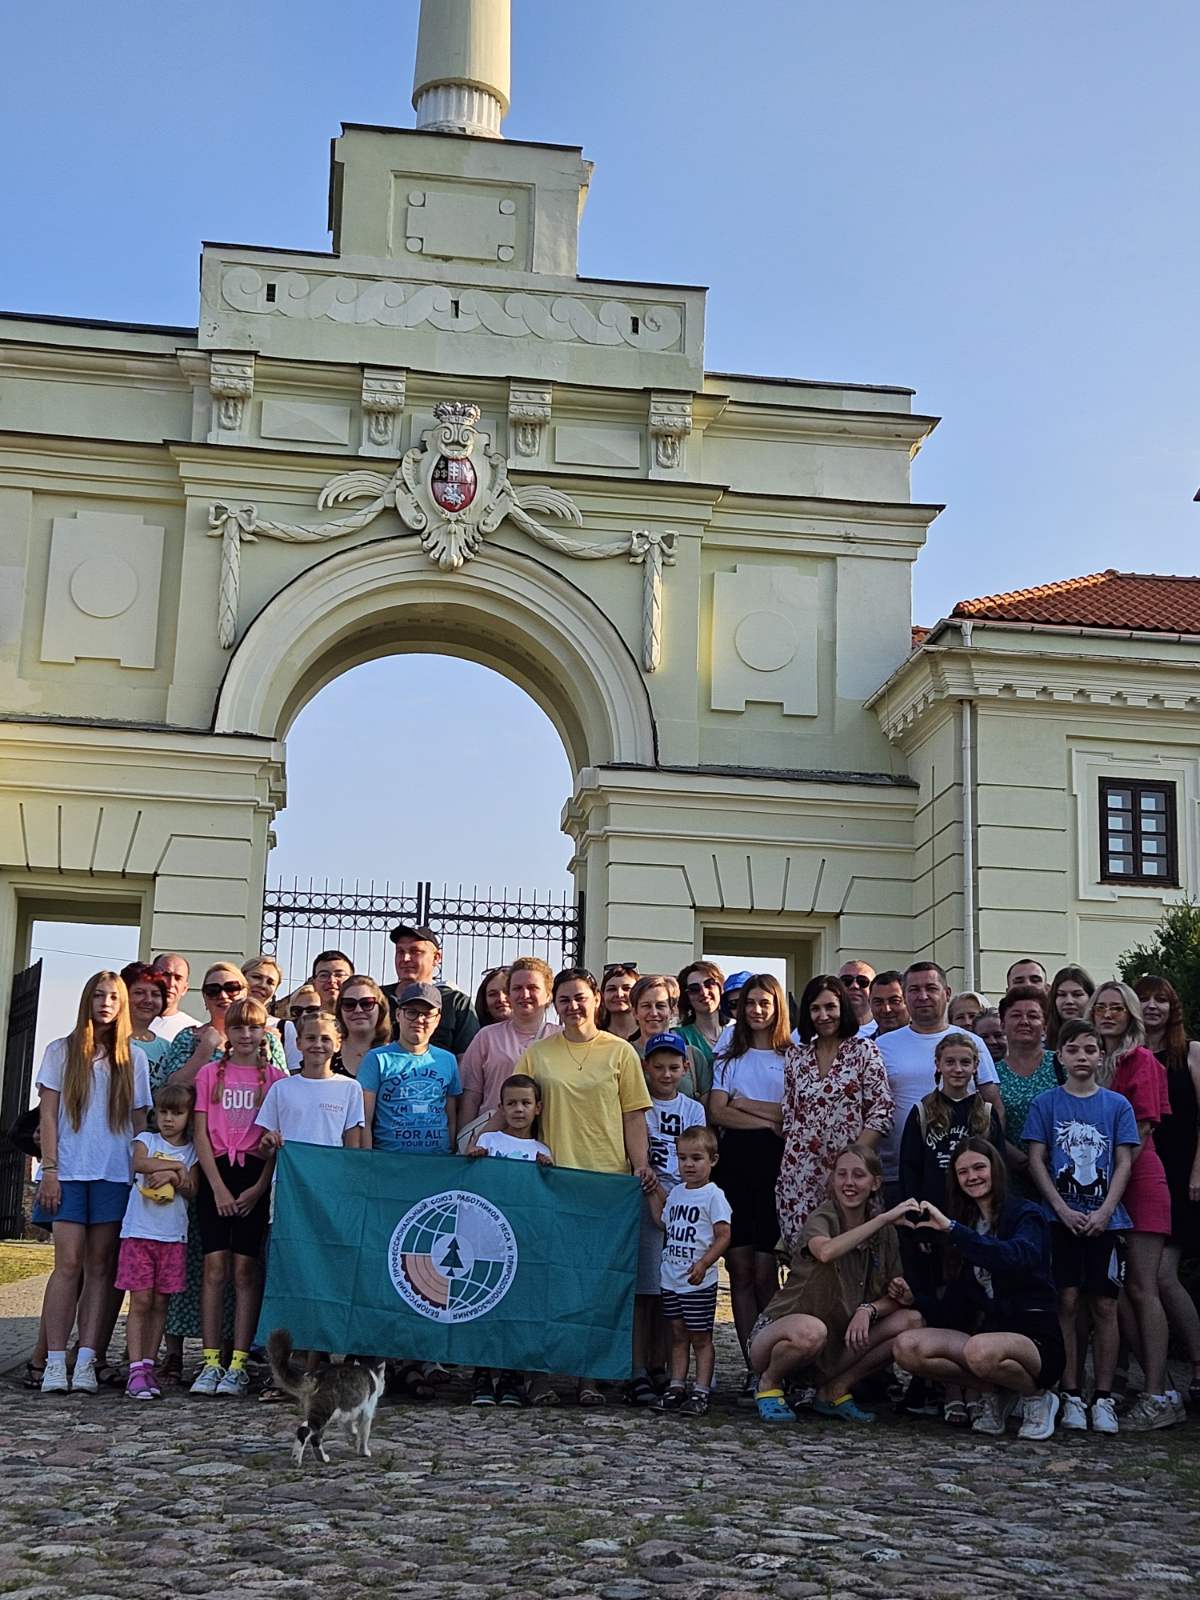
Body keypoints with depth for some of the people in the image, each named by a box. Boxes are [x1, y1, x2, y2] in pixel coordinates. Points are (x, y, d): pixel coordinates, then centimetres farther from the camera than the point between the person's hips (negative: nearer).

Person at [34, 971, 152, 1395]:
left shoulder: (134, 1058, 11)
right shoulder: (61, 1051, 7)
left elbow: (139, 1120, 11)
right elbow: (48, 1115, 4)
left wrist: (142, 1171, 3)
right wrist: (49, 1169, -5)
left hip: (115, 1173, 2)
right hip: (69, 1170, -1)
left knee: (100, 1266, 0)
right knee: (69, 1262, -9)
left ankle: (86, 1361, 0)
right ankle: (55, 1362, -7)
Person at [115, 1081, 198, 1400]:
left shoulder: (191, 1150, 12)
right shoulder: (146, 1140, 8)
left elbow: (192, 1190, 2)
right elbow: (139, 1163, -14)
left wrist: (173, 1177, -15)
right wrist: (176, 1166, -9)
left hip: (173, 1236, 2)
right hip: (140, 1231, -2)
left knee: (160, 1303, 5)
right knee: (140, 1301, -7)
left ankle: (149, 1365, 11)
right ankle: (136, 1370, -9)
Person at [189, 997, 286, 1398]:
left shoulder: (275, 1076, 5)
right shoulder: (210, 1073, 8)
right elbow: (200, 1133, 3)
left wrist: (259, 1186, -8)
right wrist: (218, 1186, -6)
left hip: (255, 1174, -1)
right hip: (215, 1172, 1)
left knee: (245, 1268, -3)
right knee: (215, 1266, -3)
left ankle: (239, 1365, 0)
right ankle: (210, 1362, 0)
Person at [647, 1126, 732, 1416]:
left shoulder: (713, 1195, -10)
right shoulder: (676, 1192, 11)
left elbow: (723, 1236, -14)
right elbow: (664, 1223, 20)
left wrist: (704, 1263, -25)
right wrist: (653, 1192, 15)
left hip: (698, 1282, -7)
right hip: (670, 1279, 7)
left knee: (700, 1337, 0)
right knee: (678, 1335, 12)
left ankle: (701, 1392, 3)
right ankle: (676, 1388, 17)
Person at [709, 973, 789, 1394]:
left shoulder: (792, 1056, 7)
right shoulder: (730, 1055, 16)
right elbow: (718, 1112, 3)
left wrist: (745, 1104, -3)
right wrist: (769, 1118, -6)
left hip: (775, 1163, -3)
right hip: (735, 1160, 3)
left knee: (764, 1270, -6)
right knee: (740, 1269, 0)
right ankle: (752, 1365, 4)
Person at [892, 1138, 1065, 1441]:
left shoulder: (1026, 1214, -2)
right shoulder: (967, 1224, 16)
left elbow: (1017, 1257, -28)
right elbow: (953, 1309, 12)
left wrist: (951, 1228, -30)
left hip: (1034, 1334, -6)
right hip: (987, 1330, 6)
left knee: (981, 1350, -40)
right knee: (907, 1348, -20)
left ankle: (1038, 1396, -6)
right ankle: (996, 1392, 0)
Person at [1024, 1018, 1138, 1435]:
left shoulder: (1117, 1105, 6)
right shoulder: (1046, 1104, 4)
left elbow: (1123, 1163, 3)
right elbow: (1036, 1160, 1)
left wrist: (1104, 1212, -9)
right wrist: (1062, 1208, -9)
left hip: (1104, 1219, 1)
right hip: (1061, 1217, -1)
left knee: (1104, 1305, 1)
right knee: (1067, 1302, -3)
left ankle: (1103, 1397, 8)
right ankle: (1071, 1396, 4)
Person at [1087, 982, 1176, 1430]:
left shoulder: (1141, 1060, -2)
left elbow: (1142, 1128, -8)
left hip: (1138, 1179, -6)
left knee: (1141, 1288, -9)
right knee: (1115, 1288, 5)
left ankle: (1157, 1396, -7)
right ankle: (1154, 1386, 11)